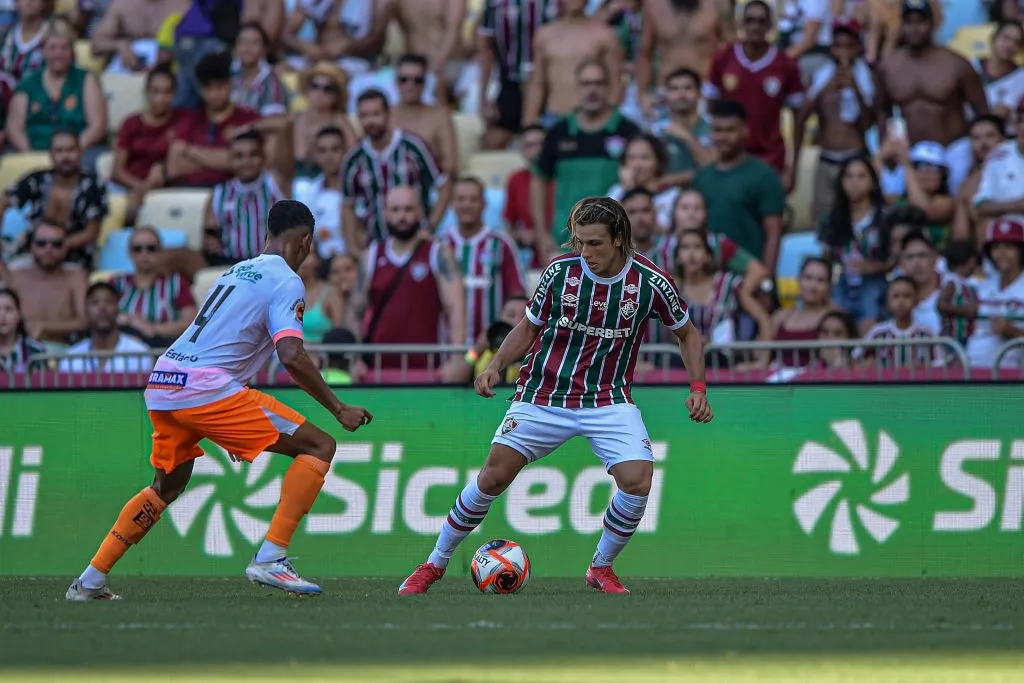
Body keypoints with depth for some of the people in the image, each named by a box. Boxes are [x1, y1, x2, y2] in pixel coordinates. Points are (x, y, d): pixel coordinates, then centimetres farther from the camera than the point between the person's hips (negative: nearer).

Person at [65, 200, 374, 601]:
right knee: (319, 448, -2)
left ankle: (90, 582, 26)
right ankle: (270, 560, -11)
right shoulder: (286, 282, -1)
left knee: (167, 486, 29)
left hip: (161, 385, 8)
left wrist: (234, 429, 41)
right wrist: (339, 410, -7)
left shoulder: (237, 272, 25)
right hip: (206, 388, -8)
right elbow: (292, 357, -15)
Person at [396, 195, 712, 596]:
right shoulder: (560, 271, -9)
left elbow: (687, 334, 7)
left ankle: (601, 569, 6)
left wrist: (698, 388, -6)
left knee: (638, 481, -20)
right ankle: (434, 565, 13)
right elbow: (528, 329, 6)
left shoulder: (650, 282, -11)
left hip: (609, 401, 0)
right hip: (544, 394, 0)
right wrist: (496, 365, -10)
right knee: (494, 476, -5)